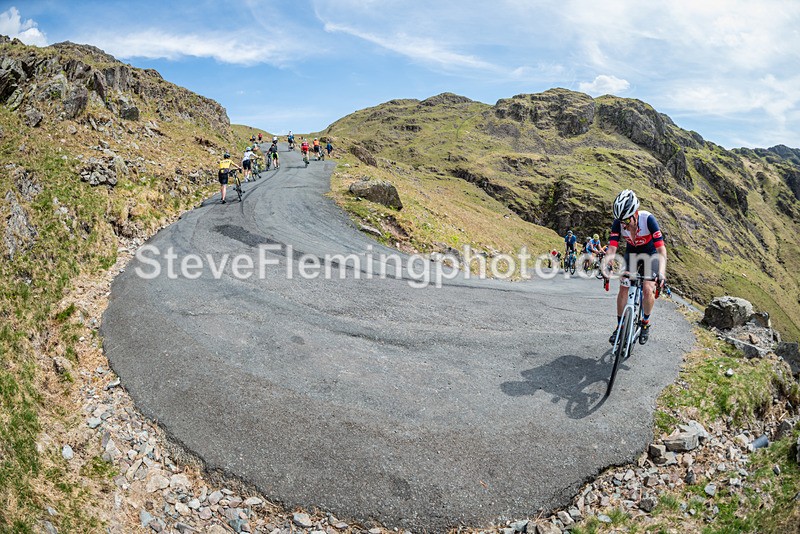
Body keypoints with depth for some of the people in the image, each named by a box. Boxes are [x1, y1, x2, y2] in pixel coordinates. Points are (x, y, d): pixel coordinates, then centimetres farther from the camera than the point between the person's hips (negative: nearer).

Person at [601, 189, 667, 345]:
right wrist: (604, 267, -48)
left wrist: (661, 273, -51)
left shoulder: (648, 219, -34)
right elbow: (611, 250, -30)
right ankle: (620, 326, 8)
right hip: (631, 253, 3)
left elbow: (662, 250, -37)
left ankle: (645, 324, 6)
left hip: (650, 254, -3)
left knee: (648, 289, -18)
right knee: (623, 289, -6)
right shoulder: (618, 222, -26)